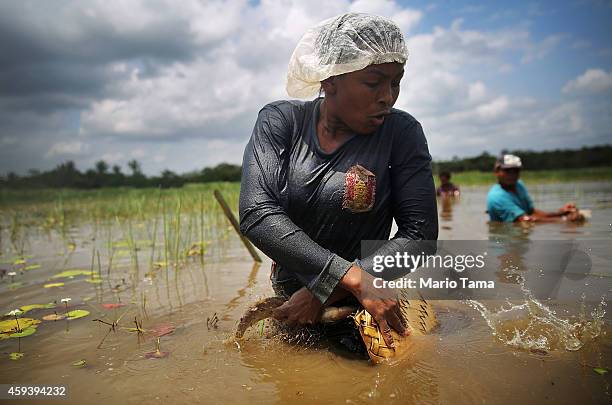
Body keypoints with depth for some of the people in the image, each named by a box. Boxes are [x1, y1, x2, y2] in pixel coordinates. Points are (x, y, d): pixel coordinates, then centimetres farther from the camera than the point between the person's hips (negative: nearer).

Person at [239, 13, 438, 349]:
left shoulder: (402, 132, -8)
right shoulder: (279, 121, -6)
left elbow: (421, 232, -12)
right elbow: (256, 214, -19)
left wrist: (325, 292, -20)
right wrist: (355, 279, -28)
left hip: (365, 308, -2)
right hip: (288, 296, 3)